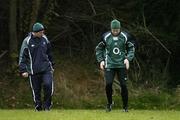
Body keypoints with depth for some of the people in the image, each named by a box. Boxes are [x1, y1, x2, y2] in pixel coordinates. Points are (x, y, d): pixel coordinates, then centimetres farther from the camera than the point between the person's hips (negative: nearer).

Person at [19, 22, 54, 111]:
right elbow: (22, 57, -3)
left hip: (46, 68, 2)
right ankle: (38, 108, 18)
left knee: (48, 85, -18)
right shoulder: (27, 41, -6)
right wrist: (23, 70, -10)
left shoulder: (44, 39, 7)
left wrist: (51, 65, 25)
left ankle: (47, 105, -1)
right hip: (33, 70, -2)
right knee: (36, 91, 2)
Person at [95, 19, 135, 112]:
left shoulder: (124, 37, -2)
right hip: (109, 65, 0)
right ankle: (109, 103, 11)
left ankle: (125, 106, 7)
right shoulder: (106, 37, -3)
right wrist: (101, 60, 0)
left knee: (123, 85, -6)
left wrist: (128, 58, -5)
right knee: (108, 84, -13)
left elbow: (131, 48, 10)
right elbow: (99, 49, 9)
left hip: (121, 65, 0)